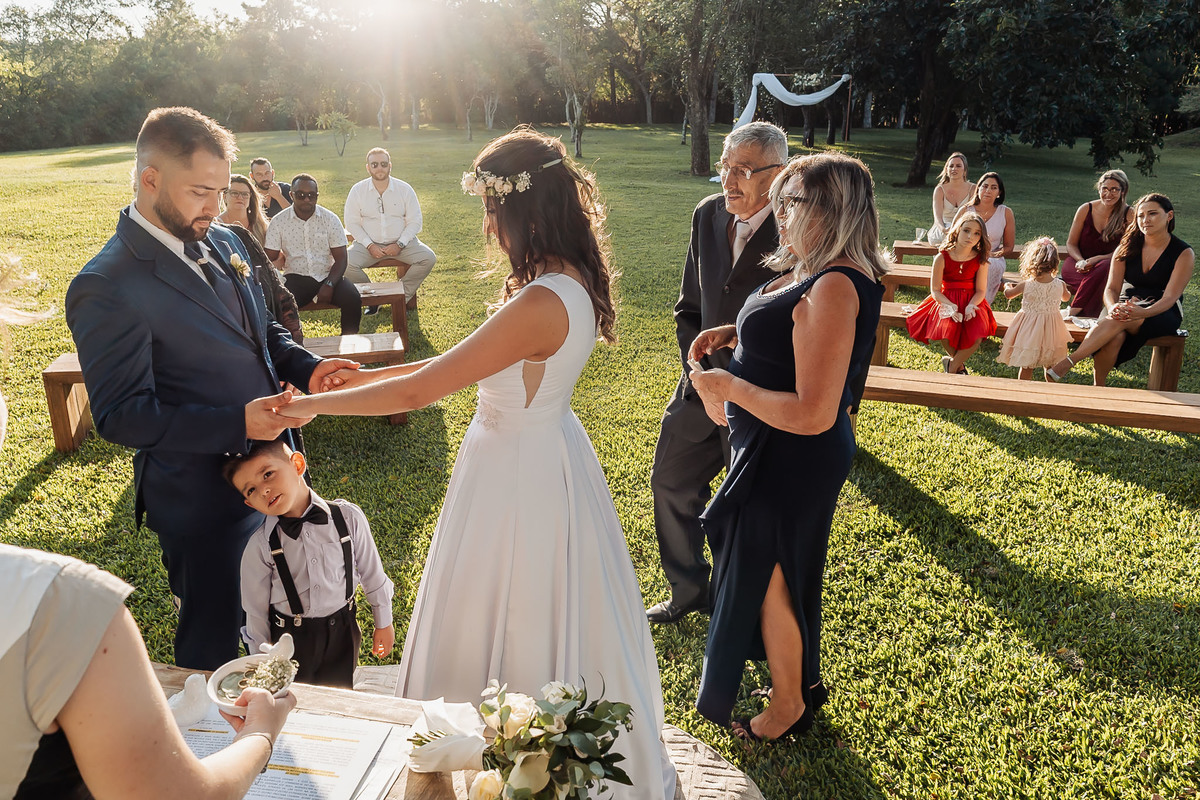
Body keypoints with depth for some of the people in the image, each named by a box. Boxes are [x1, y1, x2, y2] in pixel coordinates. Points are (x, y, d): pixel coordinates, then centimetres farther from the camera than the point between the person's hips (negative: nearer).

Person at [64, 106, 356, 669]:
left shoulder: (222, 243, 3)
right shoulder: (105, 288, -21)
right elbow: (120, 414, -21)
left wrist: (304, 367, -5)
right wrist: (237, 425, -29)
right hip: (204, 501, -8)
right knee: (214, 640, 13)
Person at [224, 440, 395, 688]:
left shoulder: (348, 517, -17)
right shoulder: (259, 547, -18)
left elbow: (371, 573, -4)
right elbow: (256, 610, -5)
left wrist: (383, 623, 5)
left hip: (342, 632, 1)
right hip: (289, 640, -1)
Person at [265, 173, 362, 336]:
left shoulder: (330, 219, 2)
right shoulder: (278, 222, 2)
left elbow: (340, 259, 1)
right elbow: (270, 258, 2)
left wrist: (329, 284, -16)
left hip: (327, 275, 1)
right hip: (296, 277, 0)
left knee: (352, 298, -27)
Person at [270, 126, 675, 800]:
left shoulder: (541, 302, -29)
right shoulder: (573, 281, 1)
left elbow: (420, 391, -26)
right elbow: (466, 363, 7)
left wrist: (312, 405, -16)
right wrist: (365, 374, 4)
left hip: (521, 473, -10)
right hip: (542, 450, 10)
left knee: (524, 634, 11)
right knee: (553, 620, 25)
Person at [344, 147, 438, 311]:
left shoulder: (404, 189, 0)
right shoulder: (357, 190, 0)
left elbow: (415, 221, 1)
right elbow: (351, 223, 1)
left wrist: (399, 245, -13)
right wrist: (369, 246, -13)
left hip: (401, 243, 1)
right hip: (369, 244, 0)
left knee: (428, 258, -23)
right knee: (347, 262, -27)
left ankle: (403, 294, -6)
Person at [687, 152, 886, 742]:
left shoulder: (835, 287, -29)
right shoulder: (817, 272, 2)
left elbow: (812, 413, -33)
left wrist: (728, 387, -22)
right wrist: (735, 334, 4)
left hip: (792, 461, -9)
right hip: (778, 454, 9)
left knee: (769, 578, 12)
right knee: (777, 572, 26)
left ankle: (789, 704, 36)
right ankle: (803, 678, 48)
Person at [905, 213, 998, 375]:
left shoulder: (980, 260, -3)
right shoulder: (942, 258, -8)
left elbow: (981, 290, -2)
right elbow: (935, 290, -7)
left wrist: (971, 305, -23)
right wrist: (950, 306, -24)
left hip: (971, 302, 1)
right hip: (946, 301, -1)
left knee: (976, 337, -26)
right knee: (946, 333, -30)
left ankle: (952, 365, 1)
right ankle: (960, 365, 3)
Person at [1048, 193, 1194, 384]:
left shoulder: (1184, 253, -6)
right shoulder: (1127, 248, 4)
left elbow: (1170, 297, -15)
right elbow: (1111, 288, -3)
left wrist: (1142, 312, -35)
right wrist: (1113, 307, -27)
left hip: (1163, 313, -3)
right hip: (1128, 304, 3)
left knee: (1119, 320, -38)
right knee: (1114, 337, -36)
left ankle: (1068, 363, -43)